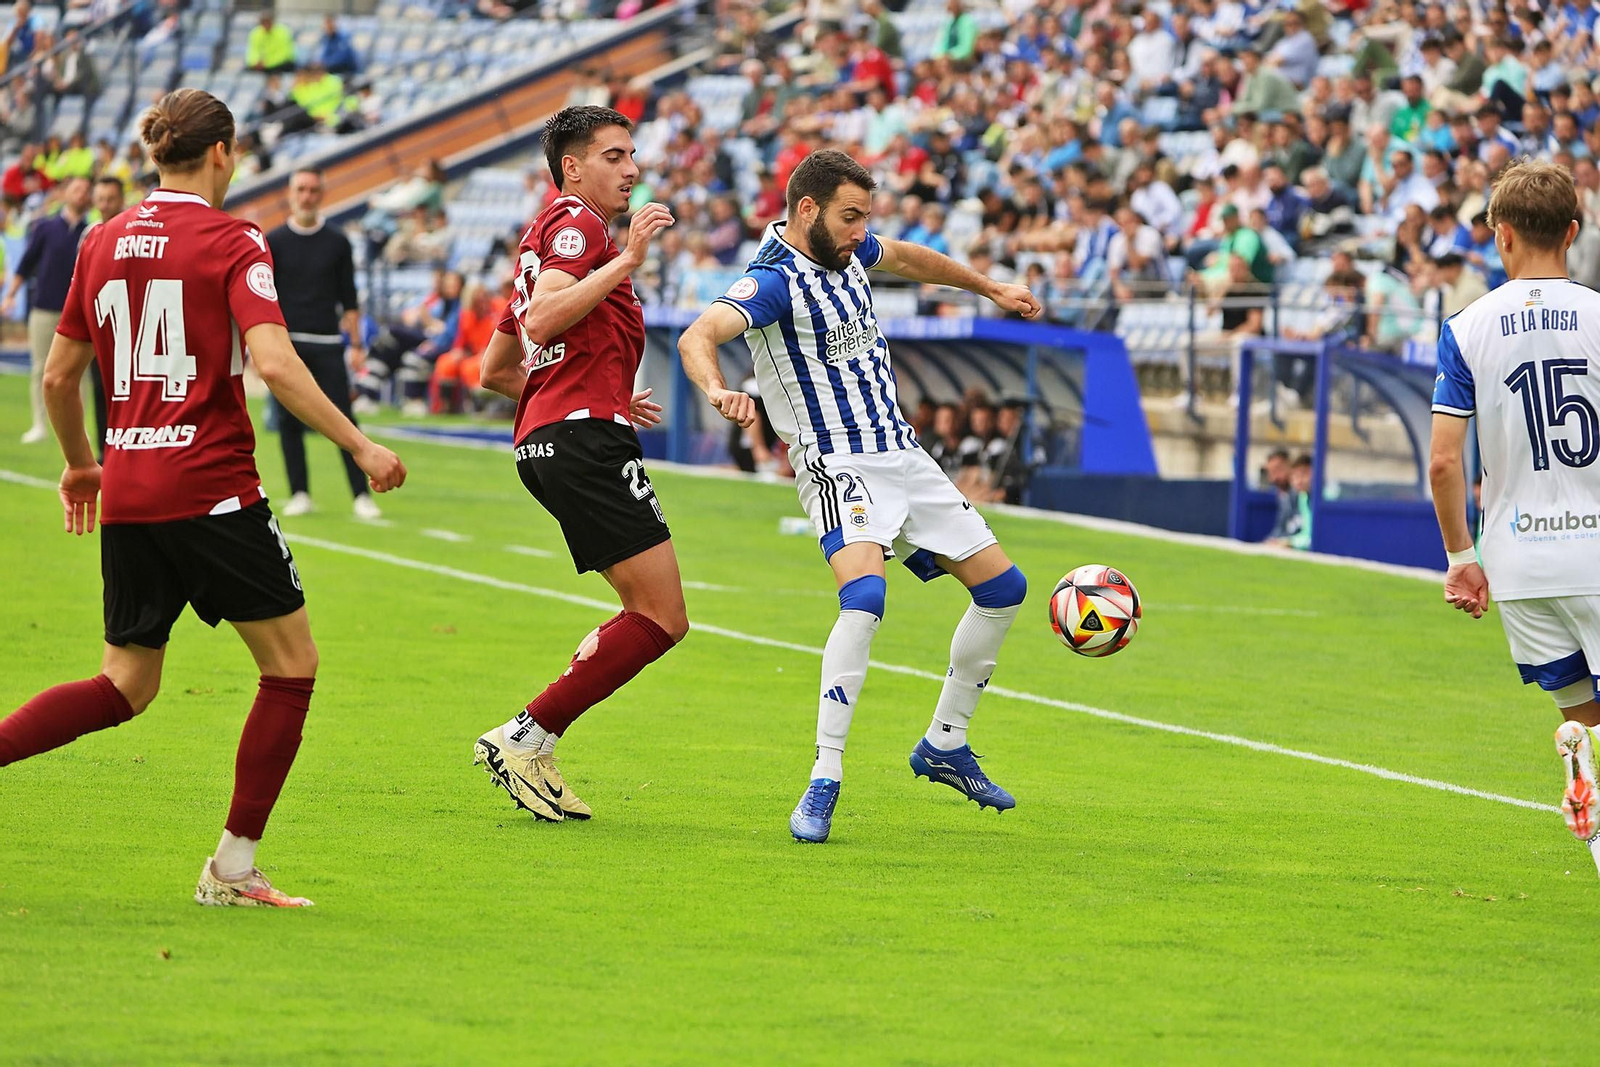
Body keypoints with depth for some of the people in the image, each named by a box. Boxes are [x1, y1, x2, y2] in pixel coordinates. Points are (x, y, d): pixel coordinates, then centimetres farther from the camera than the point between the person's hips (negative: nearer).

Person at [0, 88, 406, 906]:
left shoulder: (104, 242, 10)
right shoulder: (233, 243, -7)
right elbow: (274, 364, -19)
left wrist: (80, 463, 32)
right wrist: (360, 447, -14)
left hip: (127, 496, 6)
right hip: (212, 489, -6)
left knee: (126, 686, 16)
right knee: (292, 665, 6)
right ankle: (233, 865, 2)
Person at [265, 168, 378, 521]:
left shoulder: (337, 242, 7)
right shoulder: (274, 241, 5)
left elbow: (349, 299, 9)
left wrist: (356, 344, 3)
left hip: (327, 345, 0)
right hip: (287, 342, 0)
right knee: (290, 422, 1)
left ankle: (362, 495, -6)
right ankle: (299, 494, 8)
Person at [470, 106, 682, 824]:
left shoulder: (552, 235, 28)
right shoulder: (576, 223, -3)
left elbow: (495, 371, 31)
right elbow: (542, 319, -20)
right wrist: (626, 261, -19)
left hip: (544, 440, 11)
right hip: (585, 435, -11)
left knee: (653, 614, 10)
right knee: (662, 618, -12)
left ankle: (531, 747, 3)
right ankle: (524, 738, -12)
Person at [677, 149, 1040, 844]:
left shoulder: (845, 250, 7)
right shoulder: (772, 281, -19)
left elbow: (905, 258, 31)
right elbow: (698, 336, -37)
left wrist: (989, 289, 43)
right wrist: (716, 390, -58)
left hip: (902, 457, 9)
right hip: (836, 467, -9)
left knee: (1003, 587, 10)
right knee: (864, 597, -32)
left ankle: (945, 745, 25)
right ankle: (824, 782, -30)